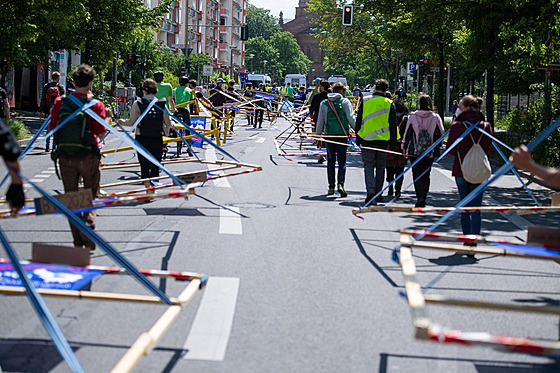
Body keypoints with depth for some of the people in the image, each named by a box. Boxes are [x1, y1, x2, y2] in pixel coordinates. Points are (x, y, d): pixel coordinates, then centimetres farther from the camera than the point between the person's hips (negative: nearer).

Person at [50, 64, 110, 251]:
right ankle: (88, 225, -12)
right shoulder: (95, 104, -9)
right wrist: (107, 117, 6)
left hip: (65, 158, 2)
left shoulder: (60, 102, -2)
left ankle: (78, 242, 10)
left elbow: (52, 127, 4)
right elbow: (100, 132, -10)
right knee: (90, 197, 12)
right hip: (88, 157, -2)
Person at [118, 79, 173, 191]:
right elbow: (168, 123, 2)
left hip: (142, 139, -2)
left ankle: (148, 187, -10)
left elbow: (132, 122, -4)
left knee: (144, 165, 2)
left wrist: (122, 122, 17)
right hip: (157, 139, 2)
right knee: (155, 165, 11)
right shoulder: (162, 104, -2)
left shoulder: (138, 103, -7)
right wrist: (167, 131, 24)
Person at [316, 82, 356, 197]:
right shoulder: (345, 102, -1)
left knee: (331, 162, 10)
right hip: (342, 135, -2)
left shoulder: (324, 103, 7)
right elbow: (351, 119, -5)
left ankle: (331, 187, 10)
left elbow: (320, 122, 8)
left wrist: (318, 136, 15)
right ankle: (340, 184, -15)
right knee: (342, 162, 2)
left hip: (329, 135, 2)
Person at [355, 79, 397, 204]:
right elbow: (393, 125, 2)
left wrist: (358, 138, 13)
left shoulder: (365, 101, 1)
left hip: (367, 140, -1)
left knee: (368, 166, 0)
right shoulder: (389, 104, 0)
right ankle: (378, 193, 16)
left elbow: (359, 121, 4)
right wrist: (393, 143, 8)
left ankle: (370, 190, -19)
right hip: (383, 140, 1)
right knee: (380, 167, 12)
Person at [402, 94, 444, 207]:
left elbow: (407, 134, 1)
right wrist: (436, 148, 15)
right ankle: (423, 199, 14)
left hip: (415, 151, -2)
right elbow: (441, 134, 1)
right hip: (430, 152, 2)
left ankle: (420, 197, -17)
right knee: (426, 175, 13)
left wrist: (405, 149, 11)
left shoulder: (412, 116, -4)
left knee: (417, 175, 1)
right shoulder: (435, 118, -2)